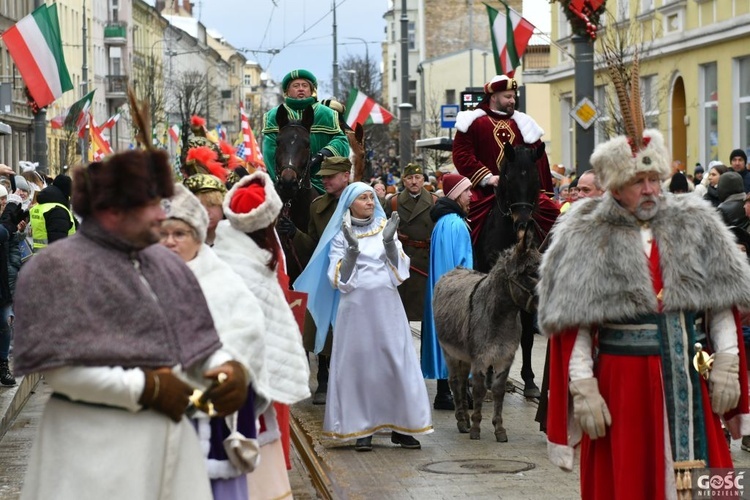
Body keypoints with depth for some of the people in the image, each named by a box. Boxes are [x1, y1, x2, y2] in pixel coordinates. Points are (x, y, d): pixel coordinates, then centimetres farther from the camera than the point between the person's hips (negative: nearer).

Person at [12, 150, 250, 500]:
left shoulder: (163, 263, 12)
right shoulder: (57, 269, -9)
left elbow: (197, 342, 15)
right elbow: (59, 367, -17)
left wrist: (228, 368, -8)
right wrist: (145, 388, -17)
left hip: (170, 437, 6)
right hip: (98, 445, -6)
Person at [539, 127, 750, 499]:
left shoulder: (695, 225, 7)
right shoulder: (585, 240, -2)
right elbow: (574, 324, -6)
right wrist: (583, 387, -12)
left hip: (689, 381, 3)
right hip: (621, 381, -2)